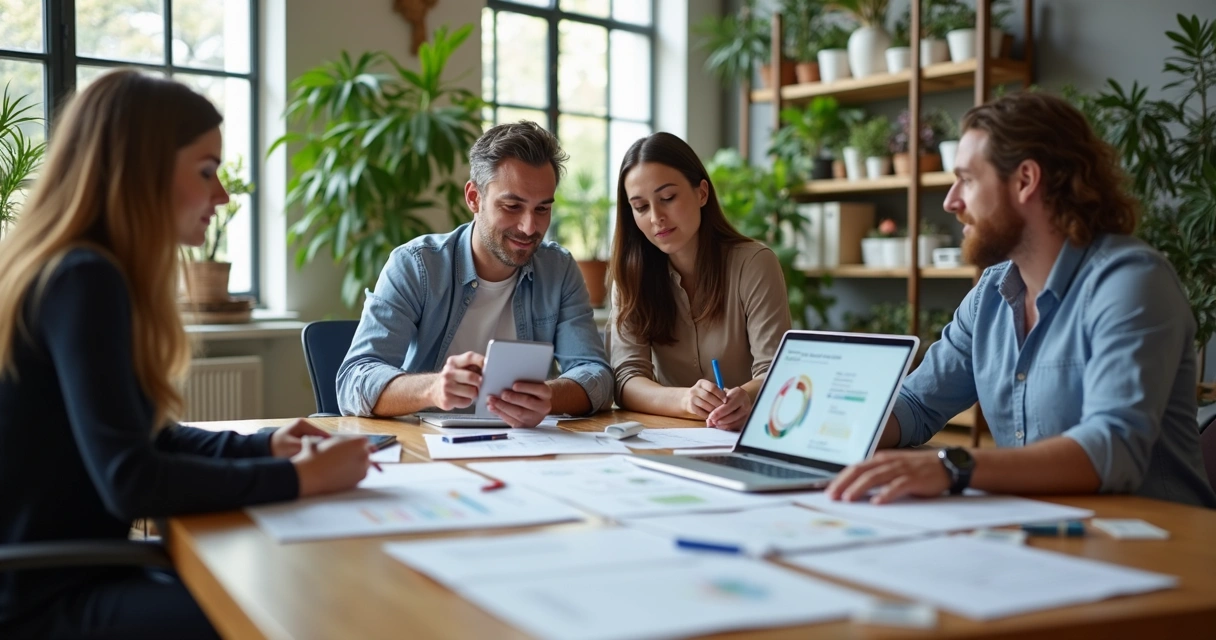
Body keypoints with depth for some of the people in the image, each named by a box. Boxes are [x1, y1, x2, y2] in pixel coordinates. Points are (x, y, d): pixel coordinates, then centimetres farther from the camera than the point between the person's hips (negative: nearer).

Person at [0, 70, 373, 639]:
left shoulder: (79, 273, 9)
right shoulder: (82, 280, -20)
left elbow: (145, 437, 15)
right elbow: (129, 479, -27)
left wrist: (262, 446, 1)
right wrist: (303, 477, -20)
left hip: (68, 574, 9)